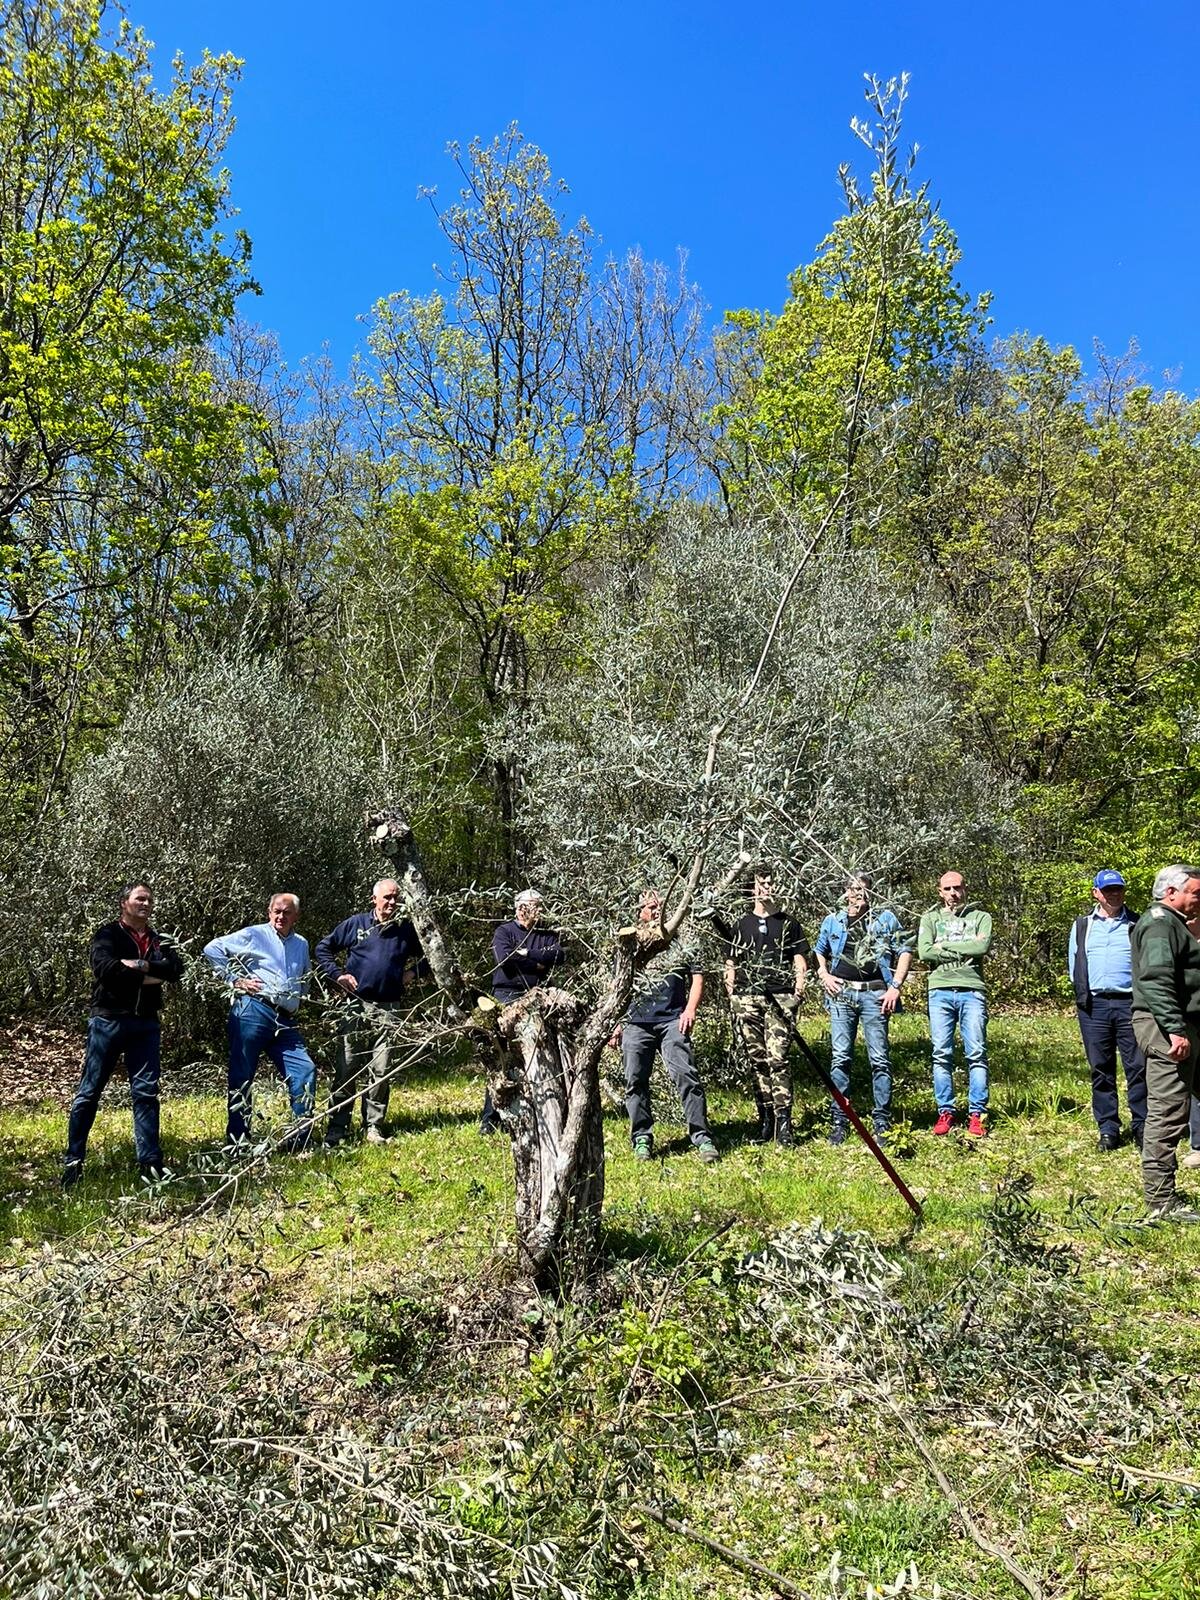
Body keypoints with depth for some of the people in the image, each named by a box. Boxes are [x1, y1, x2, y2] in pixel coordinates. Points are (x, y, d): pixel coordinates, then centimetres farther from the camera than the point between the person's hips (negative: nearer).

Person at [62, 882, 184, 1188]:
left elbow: (176, 969, -4)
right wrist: (148, 977, -11)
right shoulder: (107, 935, 1)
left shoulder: (159, 941, 15)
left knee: (146, 1092, 2)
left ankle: (150, 1162, 4)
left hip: (146, 1024, 4)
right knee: (89, 1091, 1)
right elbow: (105, 969, -18)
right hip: (108, 1020, -4)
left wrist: (138, 964, -15)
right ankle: (73, 1161, 10)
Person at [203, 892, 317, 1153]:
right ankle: (236, 1142, 9)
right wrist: (236, 980, -5)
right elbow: (212, 949, -1)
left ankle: (300, 1139, 3)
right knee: (242, 1076, 0)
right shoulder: (253, 934, 3)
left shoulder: (302, 944, 20)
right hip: (252, 1011, -5)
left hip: (286, 1021, 5)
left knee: (305, 1070, -5)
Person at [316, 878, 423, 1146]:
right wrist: (336, 974, -2)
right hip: (356, 1006, -1)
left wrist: (413, 972, 4)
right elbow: (324, 948, 10)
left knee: (381, 1072, 3)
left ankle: (374, 1127, 12)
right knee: (346, 1069, -1)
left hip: (389, 1010, 2)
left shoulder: (406, 929, 8)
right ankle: (336, 1129, 6)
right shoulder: (356, 923, 3)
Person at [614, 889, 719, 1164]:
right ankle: (642, 1139, 12)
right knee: (635, 1082, 1)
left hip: (672, 1021, -1)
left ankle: (701, 1138, -9)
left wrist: (690, 1010, -5)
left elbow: (697, 977, 9)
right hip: (636, 1024, 2)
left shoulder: (679, 943, 14)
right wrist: (615, 1023, 11)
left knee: (687, 1076, -12)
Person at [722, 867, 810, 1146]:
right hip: (747, 1000, 2)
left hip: (780, 999, -2)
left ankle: (783, 1122, -9)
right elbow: (730, 964, 16)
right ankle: (765, 1119, 12)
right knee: (757, 1061, 4)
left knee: (777, 1059, -11)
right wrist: (731, 993, 3)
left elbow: (800, 962, 9)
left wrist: (798, 992, -5)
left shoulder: (789, 924, 12)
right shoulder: (741, 926, 15)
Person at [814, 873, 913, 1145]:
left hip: (874, 993, -1)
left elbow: (905, 951, 6)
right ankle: (839, 1121, 4)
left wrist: (895, 986, -4)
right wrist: (824, 975, 9)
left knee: (879, 1058, -1)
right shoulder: (832, 921, 12)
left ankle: (882, 1121, 6)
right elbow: (820, 951, 26)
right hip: (841, 993, 2)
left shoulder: (885, 918, 7)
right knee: (840, 1057, -1)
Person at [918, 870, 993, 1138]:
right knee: (941, 1054, 0)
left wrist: (945, 946, -2)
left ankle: (977, 1113, 1)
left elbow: (983, 947, -6)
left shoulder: (980, 917, 13)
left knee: (977, 1053, -4)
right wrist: (965, 951, -3)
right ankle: (945, 1112, 6)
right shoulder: (931, 918, 16)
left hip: (972, 991, -1)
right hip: (940, 991, 1)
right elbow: (924, 952, -1)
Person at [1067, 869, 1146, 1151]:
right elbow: (1073, 963, 15)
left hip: (1130, 1003, -1)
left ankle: (1141, 1127, 7)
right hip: (1094, 1006, 1)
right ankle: (1108, 1129, 11)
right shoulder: (1082, 925, 12)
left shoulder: (1137, 925, 9)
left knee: (1137, 1067, -2)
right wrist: (1083, 993, 7)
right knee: (1101, 1070, 4)